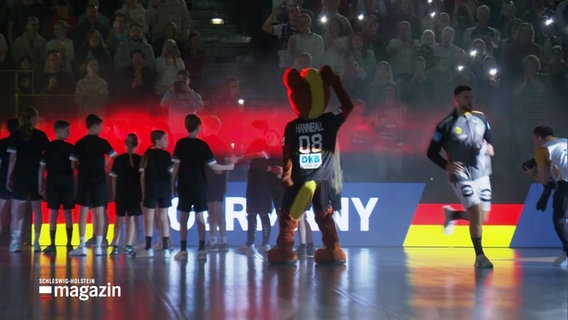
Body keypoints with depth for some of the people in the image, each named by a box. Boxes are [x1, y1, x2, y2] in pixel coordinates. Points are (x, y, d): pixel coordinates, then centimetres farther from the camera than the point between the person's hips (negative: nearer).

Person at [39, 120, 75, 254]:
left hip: (52, 183, 1)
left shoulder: (48, 147, 2)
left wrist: (41, 187, 4)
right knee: (68, 214, 3)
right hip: (68, 183, -1)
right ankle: (69, 244, 3)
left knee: (53, 214, 1)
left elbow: (42, 169, 0)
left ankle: (52, 245, -3)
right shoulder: (70, 147, -1)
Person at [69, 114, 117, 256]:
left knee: (83, 213, 2)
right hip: (99, 180, -1)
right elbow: (114, 158, -5)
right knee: (99, 212, 2)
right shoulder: (102, 142, -2)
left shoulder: (79, 143, 3)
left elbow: (74, 163, 2)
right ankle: (98, 246, 0)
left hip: (84, 180, 1)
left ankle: (82, 246, -3)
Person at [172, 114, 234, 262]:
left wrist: (173, 184, 3)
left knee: (183, 218, 4)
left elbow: (176, 166, -6)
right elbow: (213, 166, -4)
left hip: (184, 186, -1)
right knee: (200, 217, 4)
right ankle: (201, 249, -3)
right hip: (199, 186, 1)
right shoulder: (203, 145, -3)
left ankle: (183, 250, 1)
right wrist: (228, 167, 11)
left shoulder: (180, 144, -4)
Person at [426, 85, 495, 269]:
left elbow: (489, 137, 19)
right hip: (461, 176, -6)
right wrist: (447, 165, -20)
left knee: (483, 217, 8)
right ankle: (479, 257, -5)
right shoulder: (446, 125, -9)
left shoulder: (480, 118, 5)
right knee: (477, 213, -16)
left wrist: (489, 147, -4)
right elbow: (431, 152, -5)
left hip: (482, 174, 6)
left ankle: (452, 215, 36)